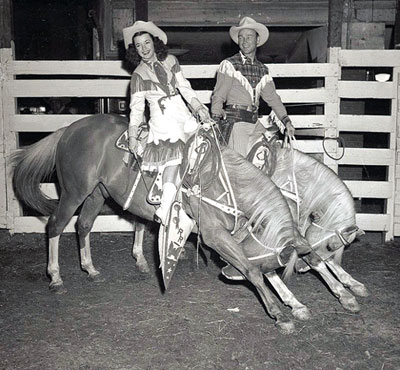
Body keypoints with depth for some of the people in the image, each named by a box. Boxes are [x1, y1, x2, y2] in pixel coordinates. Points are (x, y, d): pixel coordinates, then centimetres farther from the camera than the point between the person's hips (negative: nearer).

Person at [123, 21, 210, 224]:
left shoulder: (170, 61, 13)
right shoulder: (138, 74, 5)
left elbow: (184, 87, 15)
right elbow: (136, 107, 3)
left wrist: (199, 107, 3)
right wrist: (132, 135, -5)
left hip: (182, 113, 6)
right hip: (162, 118, -5)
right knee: (173, 152, -22)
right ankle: (164, 208, -28)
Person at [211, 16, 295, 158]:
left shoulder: (262, 69, 17)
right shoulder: (229, 65, 1)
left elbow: (273, 98, 21)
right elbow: (218, 96, -5)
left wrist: (286, 121, 14)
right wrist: (215, 122, -18)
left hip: (255, 124, 6)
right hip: (235, 122, -6)